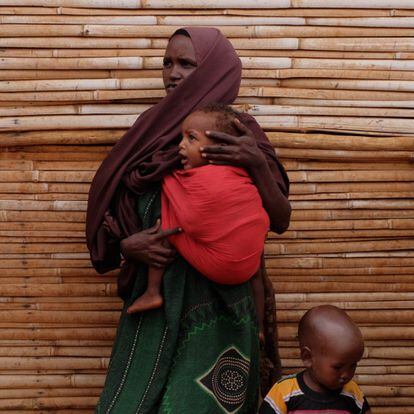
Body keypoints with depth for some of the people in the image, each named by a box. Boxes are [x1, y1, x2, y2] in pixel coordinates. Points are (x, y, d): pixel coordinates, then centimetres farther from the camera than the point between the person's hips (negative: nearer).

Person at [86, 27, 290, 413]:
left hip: (214, 299, -3)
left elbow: (280, 221, -8)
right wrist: (127, 243, -11)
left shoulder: (240, 135, -3)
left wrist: (257, 163, -23)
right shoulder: (153, 126, 6)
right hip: (152, 296, 4)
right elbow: (108, 207, 9)